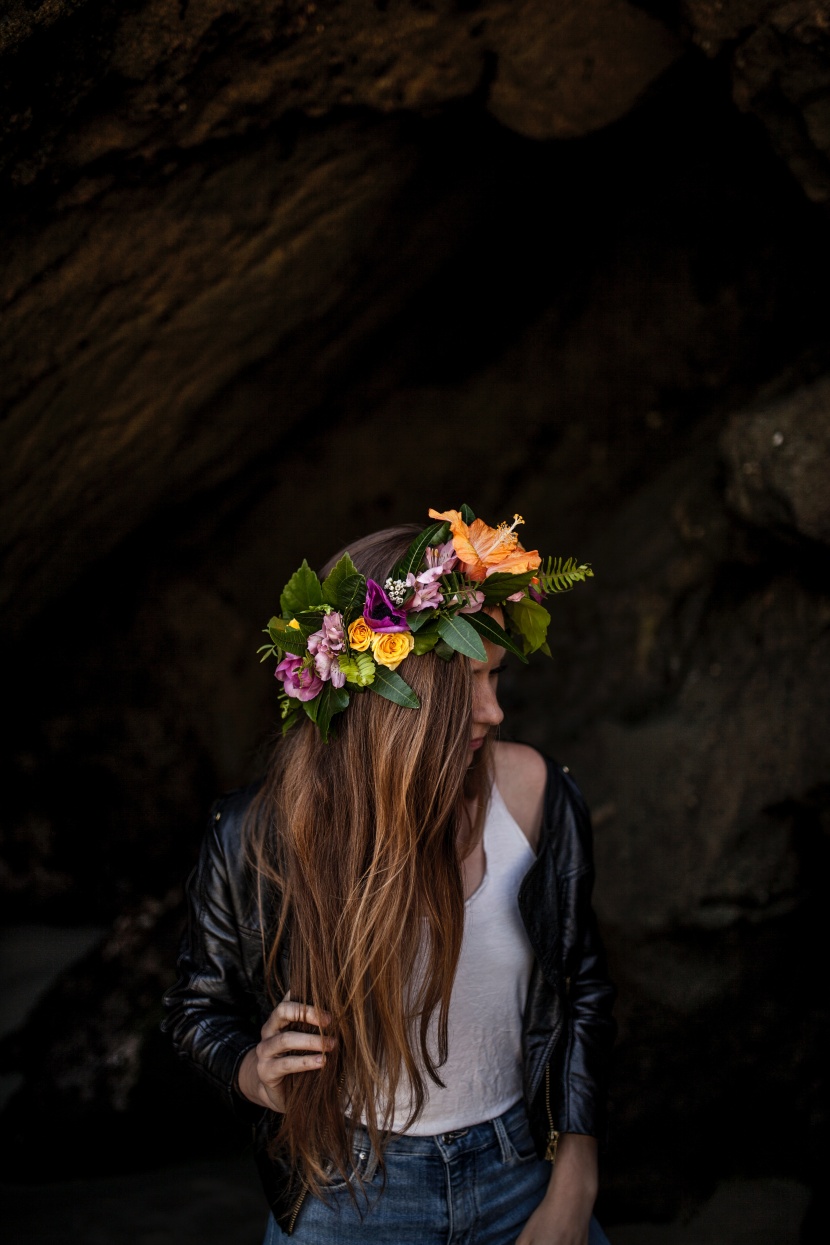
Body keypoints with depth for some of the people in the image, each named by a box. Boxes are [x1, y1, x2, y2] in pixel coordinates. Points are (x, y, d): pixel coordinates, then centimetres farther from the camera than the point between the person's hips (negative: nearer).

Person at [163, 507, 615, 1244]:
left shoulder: (529, 791, -15)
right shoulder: (256, 839, -19)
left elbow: (583, 989, -2)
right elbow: (200, 1004, 0)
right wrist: (254, 1074, -22)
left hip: (524, 1175, 2)